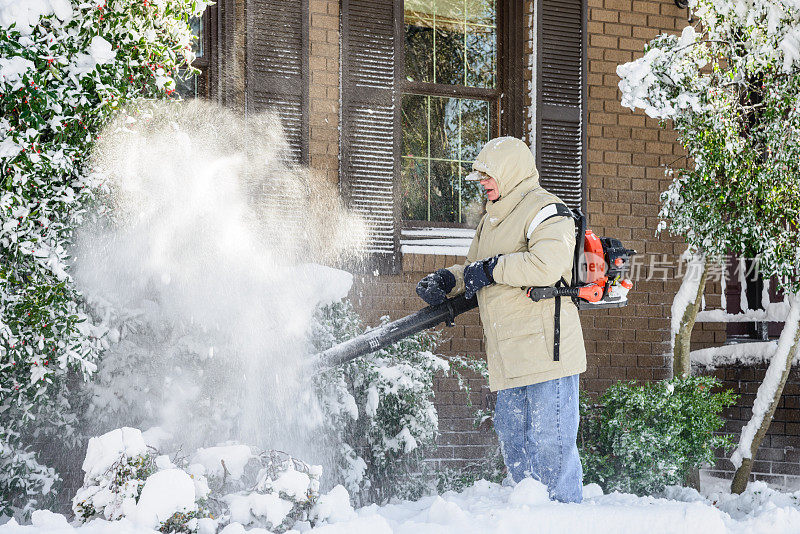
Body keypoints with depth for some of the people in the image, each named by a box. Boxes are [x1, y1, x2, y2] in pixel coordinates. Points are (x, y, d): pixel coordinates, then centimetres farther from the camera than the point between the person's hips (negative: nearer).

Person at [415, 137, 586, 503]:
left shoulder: (544, 210, -9)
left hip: (545, 346, -10)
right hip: (509, 356, 10)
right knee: (512, 437, 14)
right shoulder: (492, 220, 21)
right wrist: (444, 281, 6)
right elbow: (475, 269, 27)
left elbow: (547, 265, -25)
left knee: (549, 442, -7)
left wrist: (491, 269, -16)